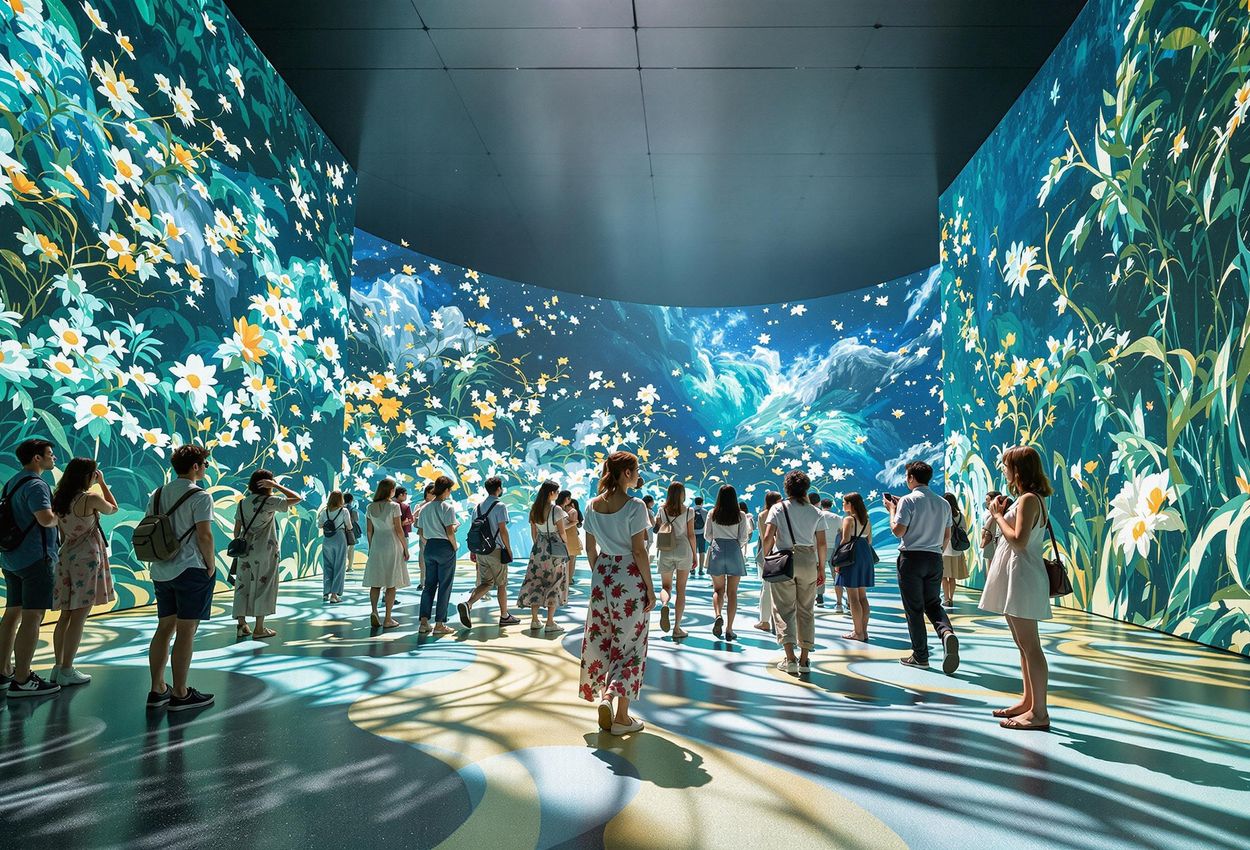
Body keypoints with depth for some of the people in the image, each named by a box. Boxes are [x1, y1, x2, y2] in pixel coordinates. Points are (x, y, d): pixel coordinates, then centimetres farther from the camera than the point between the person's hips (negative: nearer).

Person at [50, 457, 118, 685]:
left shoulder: (59, 500, 7)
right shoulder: (91, 499, -13)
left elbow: (61, 534, 12)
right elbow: (113, 509, 7)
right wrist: (102, 483, 10)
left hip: (65, 555, 7)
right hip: (86, 557, -7)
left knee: (65, 615, 13)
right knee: (78, 617, -2)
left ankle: (59, 667, 18)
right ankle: (67, 671, 1)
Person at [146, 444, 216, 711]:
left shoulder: (157, 495, 12)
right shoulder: (200, 496, -11)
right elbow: (204, 536, -17)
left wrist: (158, 560, 20)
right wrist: (211, 566, -6)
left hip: (161, 571, 8)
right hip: (191, 570, -8)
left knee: (165, 627, 15)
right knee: (186, 631, -1)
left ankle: (157, 690, 21)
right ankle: (180, 694, 6)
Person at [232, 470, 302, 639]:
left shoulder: (242, 503, 7)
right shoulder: (270, 501, -9)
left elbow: (237, 529, 8)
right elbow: (298, 498, -8)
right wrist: (277, 486, -7)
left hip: (245, 550, 5)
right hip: (265, 551, -5)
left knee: (243, 586, 11)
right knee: (263, 586, 2)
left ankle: (241, 625, 12)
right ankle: (259, 629, 6)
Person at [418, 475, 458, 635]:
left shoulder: (425, 508, 8)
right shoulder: (447, 507, -11)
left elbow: (421, 532, 9)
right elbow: (450, 532, -15)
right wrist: (455, 546, -1)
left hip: (429, 547, 6)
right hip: (444, 547, -6)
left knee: (429, 585, 12)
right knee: (444, 586, 2)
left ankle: (424, 622, 10)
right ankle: (439, 624, 4)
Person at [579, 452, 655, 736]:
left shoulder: (592, 505, 3)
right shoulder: (635, 506, -15)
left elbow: (590, 548, 8)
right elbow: (639, 551, -15)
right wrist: (650, 589, -8)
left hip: (602, 576, 5)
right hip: (630, 578, -5)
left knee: (600, 639, 16)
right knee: (629, 643, 4)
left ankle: (603, 696, 9)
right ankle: (621, 717, 5)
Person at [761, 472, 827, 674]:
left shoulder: (778, 508, 0)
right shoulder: (815, 511, 6)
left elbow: (768, 537, -10)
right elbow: (821, 543, 4)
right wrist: (821, 567, 13)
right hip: (808, 561, 2)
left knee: (784, 609, 3)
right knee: (806, 610, 11)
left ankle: (790, 658, -6)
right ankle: (804, 659, 12)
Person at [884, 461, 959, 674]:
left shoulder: (908, 500, -10)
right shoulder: (943, 503, 9)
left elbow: (898, 531, -16)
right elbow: (947, 536, 13)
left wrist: (892, 509, -2)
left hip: (911, 558, -5)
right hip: (935, 559, 5)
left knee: (913, 608, 3)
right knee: (933, 604, 15)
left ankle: (920, 656, 8)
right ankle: (947, 632, -15)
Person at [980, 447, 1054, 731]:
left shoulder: (1028, 499, -14)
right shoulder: (1030, 499, 16)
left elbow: (1019, 541, -23)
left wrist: (998, 515, -11)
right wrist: (1002, 513, 7)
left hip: (1023, 577, -11)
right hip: (1016, 578, 11)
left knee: (1030, 646, -7)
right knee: (1023, 644, 16)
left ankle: (1039, 712, -2)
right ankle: (1028, 702, 24)